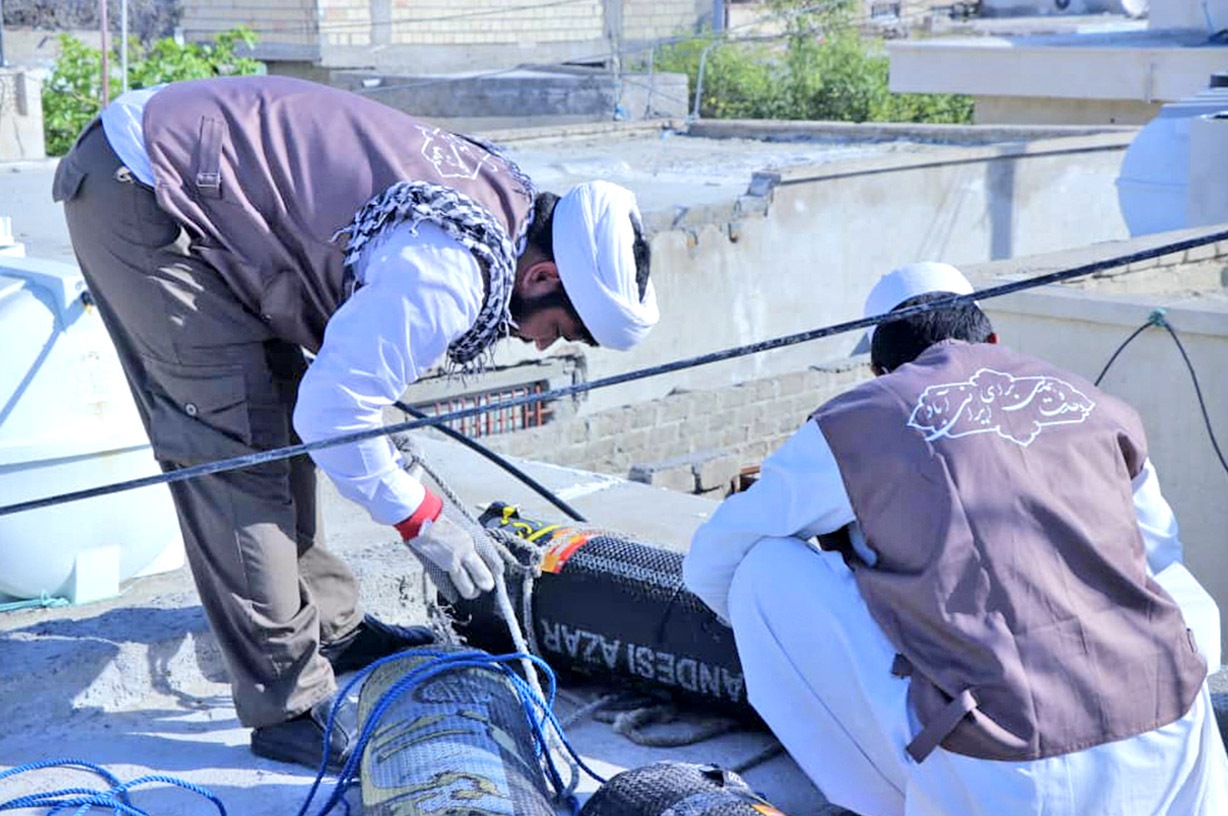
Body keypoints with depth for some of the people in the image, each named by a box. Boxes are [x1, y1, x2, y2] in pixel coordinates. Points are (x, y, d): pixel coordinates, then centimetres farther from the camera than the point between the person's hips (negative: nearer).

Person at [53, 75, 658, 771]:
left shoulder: (501, 194, 6)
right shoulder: (450, 271, -24)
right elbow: (333, 412, -20)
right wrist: (421, 518, -8)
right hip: (135, 196, -10)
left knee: (278, 412, 15)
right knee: (238, 445, -10)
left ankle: (328, 628, 28)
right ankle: (290, 705, -3)